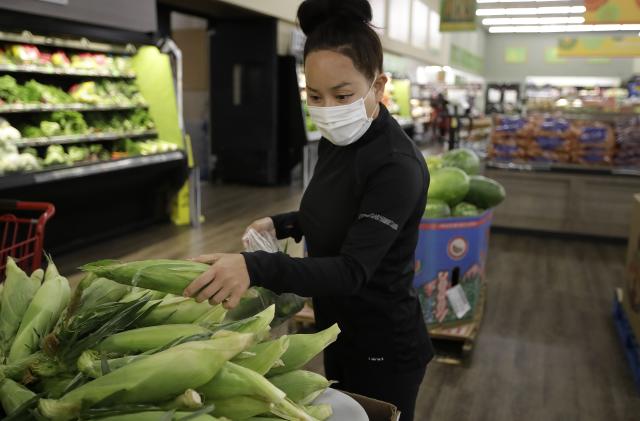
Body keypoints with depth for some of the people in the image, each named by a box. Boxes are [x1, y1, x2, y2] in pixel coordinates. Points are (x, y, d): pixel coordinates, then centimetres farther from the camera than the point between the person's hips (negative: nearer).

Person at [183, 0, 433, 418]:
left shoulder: (398, 165, -27)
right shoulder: (334, 144, -2)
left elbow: (352, 270, -33)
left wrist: (255, 267, -46)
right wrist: (280, 224, -2)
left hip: (384, 347, -8)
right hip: (338, 332, 8)